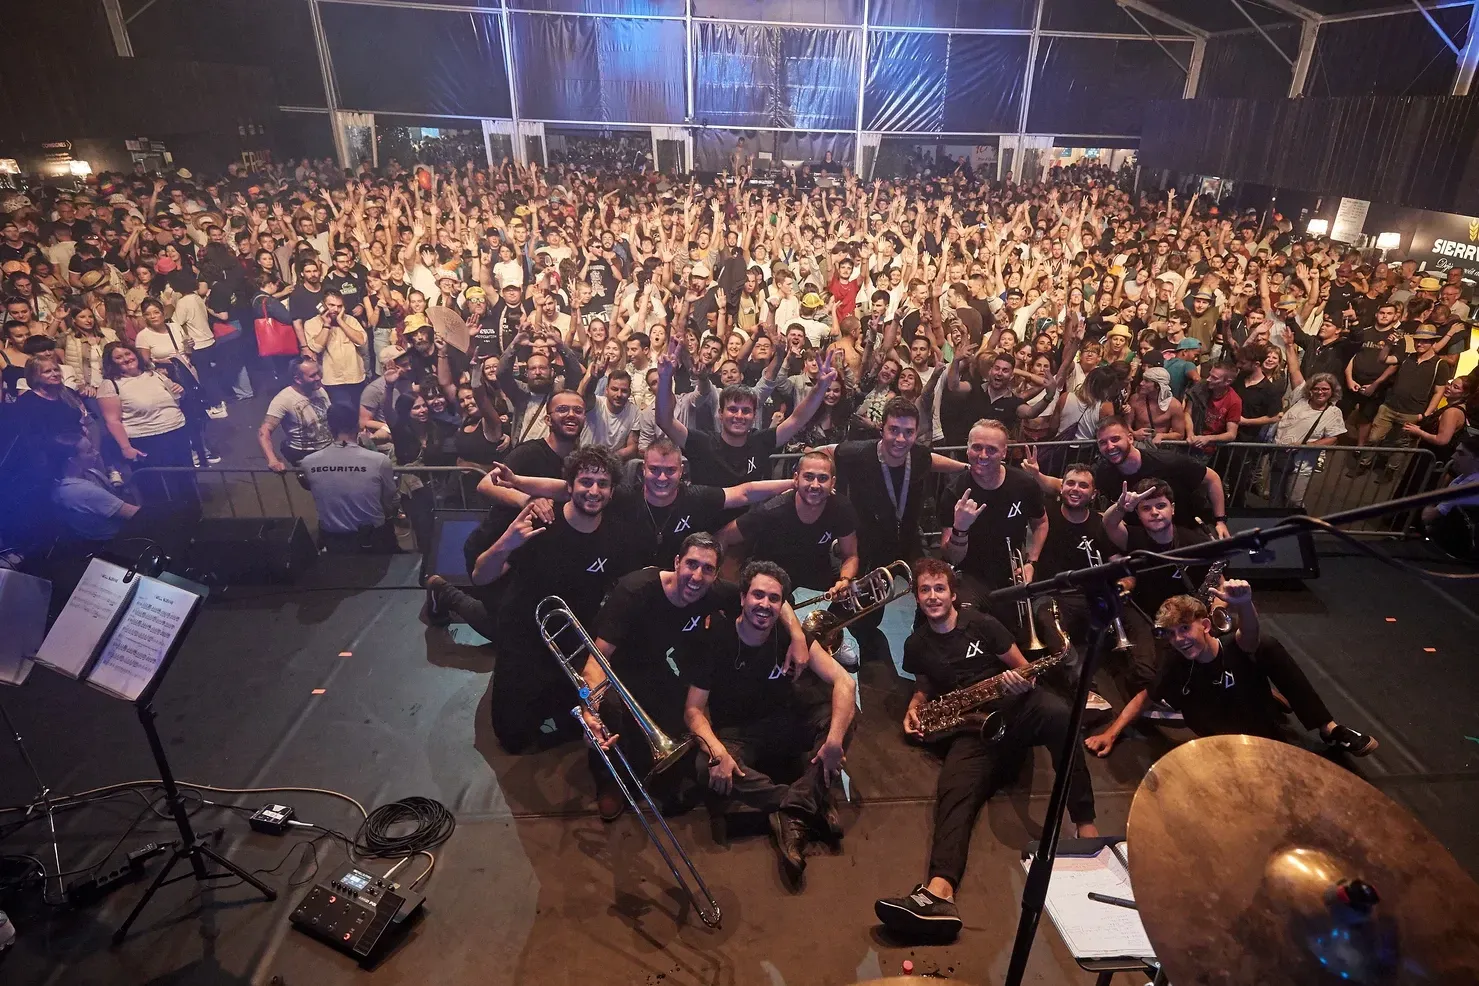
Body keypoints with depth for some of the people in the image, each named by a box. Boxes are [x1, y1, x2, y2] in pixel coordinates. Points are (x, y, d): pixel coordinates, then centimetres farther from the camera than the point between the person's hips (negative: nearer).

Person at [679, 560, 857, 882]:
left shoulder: (791, 636, -10)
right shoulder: (715, 639, -15)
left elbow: (844, 683, -19)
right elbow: (694, 709, -16)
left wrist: (834, 738, -34)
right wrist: (718, 752, -35)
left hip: (784, 728, 2)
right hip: (735, 736, -2)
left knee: (845, 716, -22)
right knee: (706, 767, -34)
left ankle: (793, 813, -30)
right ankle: (812, 802, -30)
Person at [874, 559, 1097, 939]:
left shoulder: (981, 624, 6)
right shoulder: (916, 645, 13)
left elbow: (1024, 669, 9)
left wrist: (1022, 682, -14)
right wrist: (914, 707, 6)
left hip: (1013, 708, 0)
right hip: (970, 729, 1)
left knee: (1057, 713, -37)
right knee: (954, 789, -31)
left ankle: (1085, 824, -34)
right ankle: (939, 893, -53)